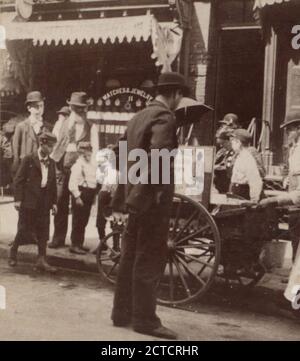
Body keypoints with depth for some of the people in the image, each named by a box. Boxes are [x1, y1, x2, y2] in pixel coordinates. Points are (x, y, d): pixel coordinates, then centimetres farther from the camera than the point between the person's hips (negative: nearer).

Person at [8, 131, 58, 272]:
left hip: (44, 202, 5)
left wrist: (54, 201, 9)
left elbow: (53, 183, 13)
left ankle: (41, 260, 5)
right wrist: (18, 199, -11)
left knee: (43, 231, 2)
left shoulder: (51, 163, 9)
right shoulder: (28, 159, -6)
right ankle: (13, 252, 26)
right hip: (29, 201, -4)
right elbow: (19, 180, -7)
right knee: (24, 229, 3)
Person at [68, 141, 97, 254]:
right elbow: (72, 183, -18)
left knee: (84, 220, 14)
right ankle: (74, 245, 2)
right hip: (81, 193, -8)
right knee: (78, 220, -4)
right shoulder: (78, 165, -12)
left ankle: (80, 244, 23)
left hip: (89, 194, 8)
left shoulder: (92, 163, 13)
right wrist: (77, 196, -21)